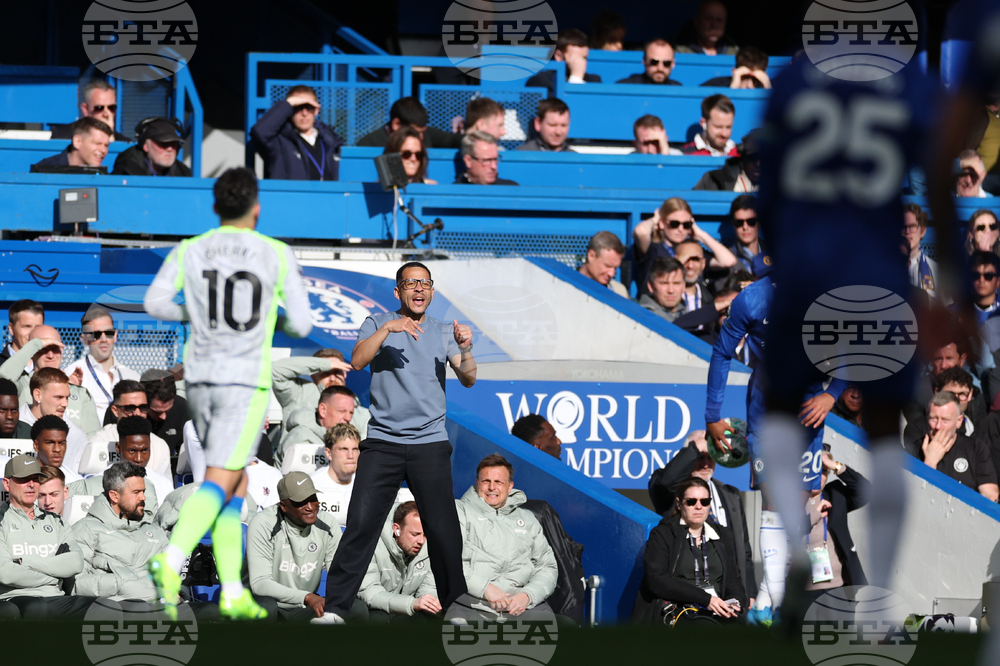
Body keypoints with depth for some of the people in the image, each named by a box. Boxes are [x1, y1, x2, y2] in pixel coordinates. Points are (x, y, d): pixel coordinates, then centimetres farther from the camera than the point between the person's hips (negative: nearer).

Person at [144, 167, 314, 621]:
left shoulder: (189, 251, 4)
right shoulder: (278, 255, -2)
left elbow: (155, 302, -9)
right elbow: (301, 325, 0)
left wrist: (193, 314, 11)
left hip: (200, 379, 4)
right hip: (246, 382, -4)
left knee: (237, 483, 15)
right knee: (219, 483, -11)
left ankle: (233, 591, 7)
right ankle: (172, 559, -37)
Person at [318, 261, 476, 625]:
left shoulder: (443, 332, 12)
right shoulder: (378, 324, 9)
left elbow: (468, 379, 3)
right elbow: (357, 360, -8)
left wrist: (465, 349, -16)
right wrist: (387, 329, -20)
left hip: (429, 442, 1)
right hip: (382, 441, -1)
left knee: (443, 529, -4)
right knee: (361, 523, -9)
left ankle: (454, 607, 8)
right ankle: (334, 607, -7)